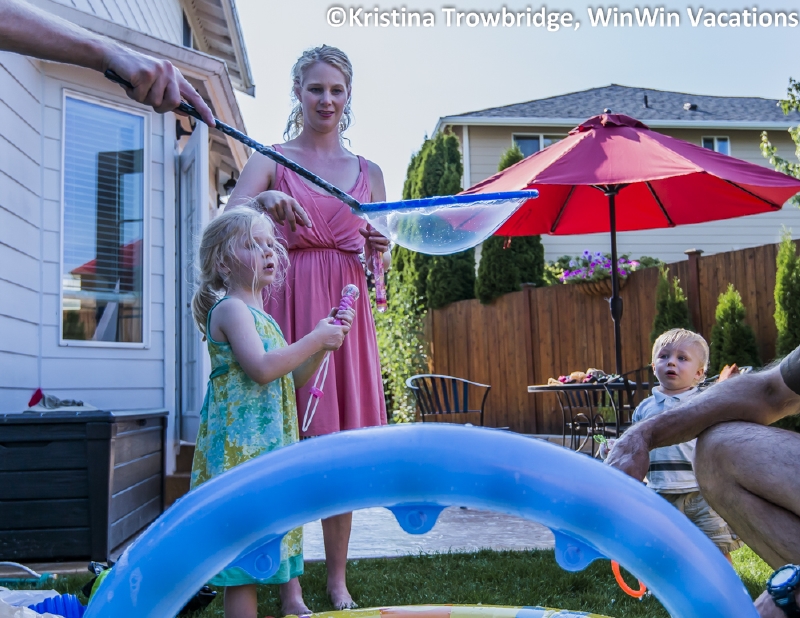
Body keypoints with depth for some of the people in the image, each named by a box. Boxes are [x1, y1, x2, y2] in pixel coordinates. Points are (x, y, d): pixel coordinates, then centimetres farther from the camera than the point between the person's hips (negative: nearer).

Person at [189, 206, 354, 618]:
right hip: (241, 448, -9)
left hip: (271, 445, 10)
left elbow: (294, 379, 21)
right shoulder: (230, 309, -9)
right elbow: (261, 368, -23)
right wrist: (316, 339, -15)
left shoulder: (261, 316, 20)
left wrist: (324, 342, 7)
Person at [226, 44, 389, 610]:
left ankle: (338, 580, 17)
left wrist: (379, 249, -7)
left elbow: (381, 261, 15)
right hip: (288, 304, -2)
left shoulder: (368, 172, 15)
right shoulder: (271, 160, 6)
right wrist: (265, 200, -30)